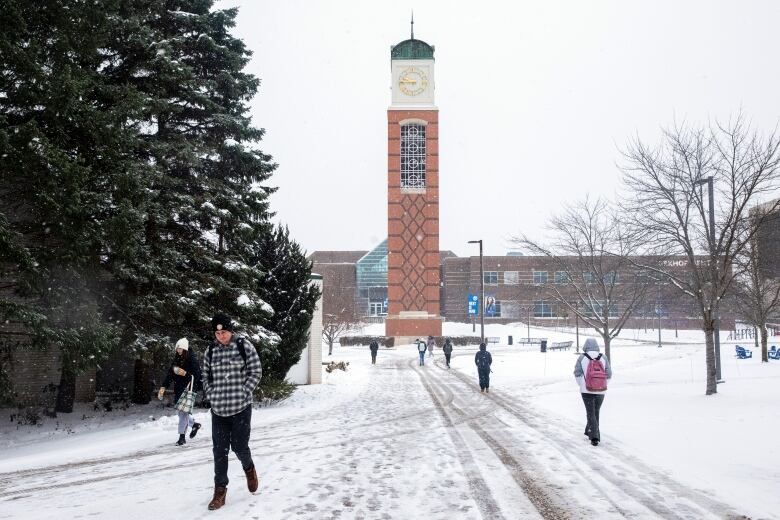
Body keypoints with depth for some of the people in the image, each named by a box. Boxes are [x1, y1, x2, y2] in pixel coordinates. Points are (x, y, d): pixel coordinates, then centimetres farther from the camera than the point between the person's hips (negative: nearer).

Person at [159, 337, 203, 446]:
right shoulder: (176, 359, 10)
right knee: (182, 411, 12)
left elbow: (197, 374, -12)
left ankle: (182, 437, -1)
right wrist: (163, 386, 1)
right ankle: (194, 424, 37)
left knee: (183, 411, -8)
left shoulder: (192, 359, -8)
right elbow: (170, 373, 9)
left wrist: (185, 373, -26)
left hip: (188, 388, -6)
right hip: (178, 389, 6)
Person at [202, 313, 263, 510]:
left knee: (239, 447, 2)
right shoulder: (211, 350, 3)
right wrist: (211, 395, 1)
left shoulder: (244, 345, -7)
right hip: (218, 409, 3)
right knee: (220, 451, 5)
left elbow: (256, 371, -4)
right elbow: (206, 376, 14)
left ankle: (249, 468, 34)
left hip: (241, 407, -3)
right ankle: (220, 490, 17)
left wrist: (243, 392, -11)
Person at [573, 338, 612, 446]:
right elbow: (609, 375, 0)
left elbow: (577, 373, -7)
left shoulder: (582, 358, -5)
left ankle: (594, 437, -10)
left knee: (591, 413, 3)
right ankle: (589, 431, 32)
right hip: (601, 391, 2)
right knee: (596, 412, 19)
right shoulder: (603, 357, 0)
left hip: (587, 390, -2)